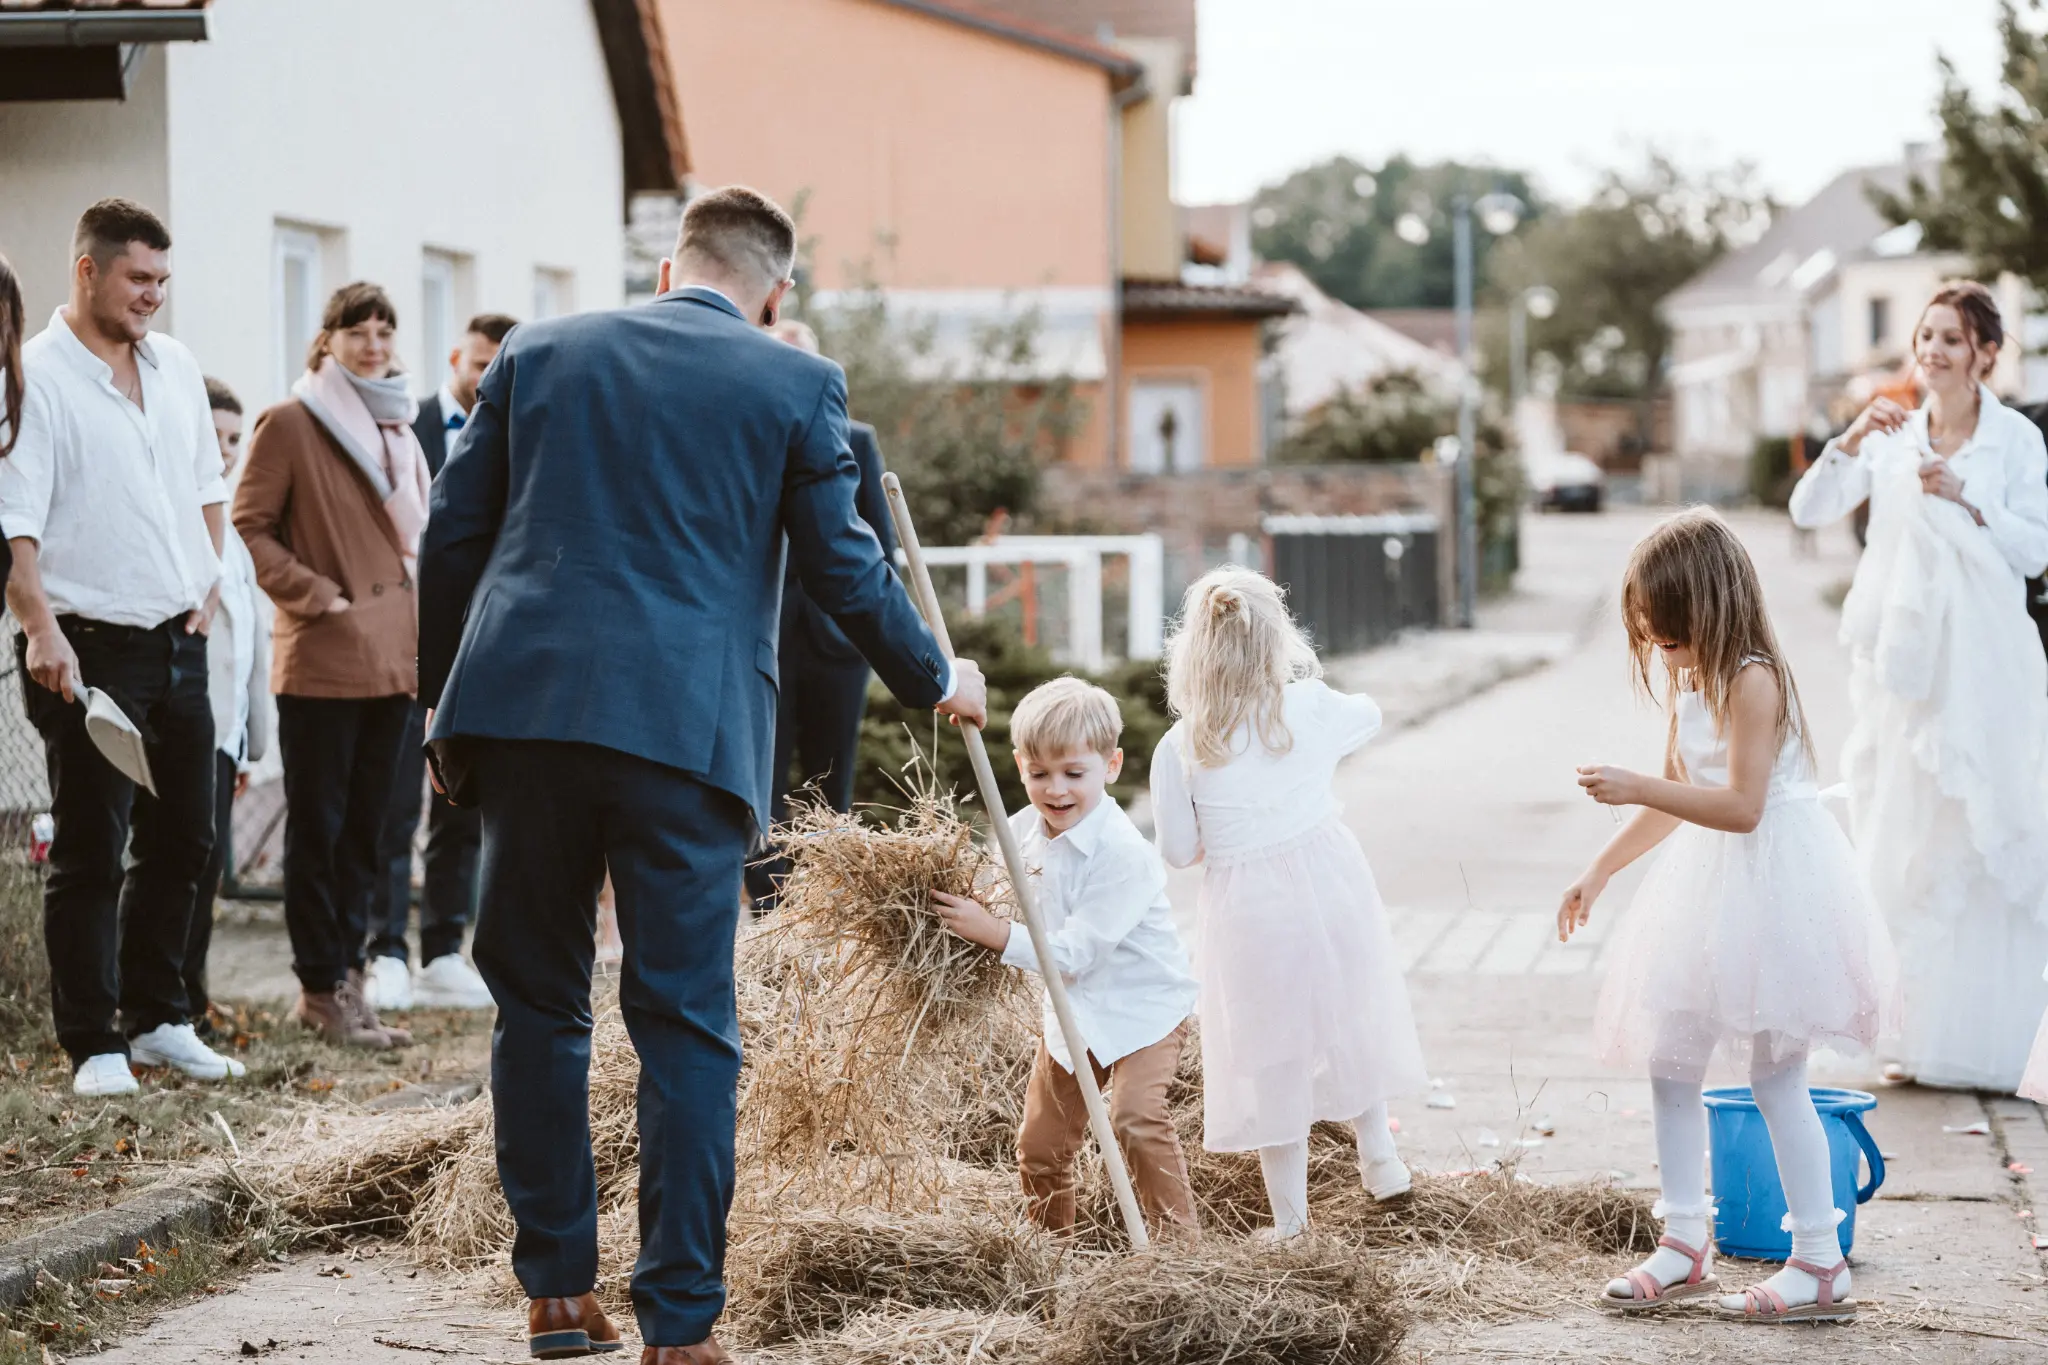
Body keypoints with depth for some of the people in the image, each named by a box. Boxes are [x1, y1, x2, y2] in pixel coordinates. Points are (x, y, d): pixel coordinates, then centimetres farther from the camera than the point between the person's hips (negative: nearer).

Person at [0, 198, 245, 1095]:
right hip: (90, 650, -7)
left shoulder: (176, 367, 12)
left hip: (179, 641, 7)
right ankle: (93, 1045, 5)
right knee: (91, 854, -2)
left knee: (182, 841, 13)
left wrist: (207, 580, 14)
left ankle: (156, 1019, 26)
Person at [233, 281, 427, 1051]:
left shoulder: (399, 429, 16)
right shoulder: (291, 424, -5)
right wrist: (315, 595, -14)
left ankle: (343, 976, 18)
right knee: (319, 827, -1)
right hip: (321, 661, -7)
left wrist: (420, 627, 13)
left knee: (365, 828, 11)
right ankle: (324, 988, 4)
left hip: (392, 658, 7)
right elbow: (250, 526, -8)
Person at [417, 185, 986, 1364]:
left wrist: (441, 692, 23)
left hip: (521, 704, 3)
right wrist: (936, 681, 24)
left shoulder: (538, 352, 13)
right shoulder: (796, 384, 5)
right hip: (686, 727, -3)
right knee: (687, 1026, 3)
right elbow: (844, 569, 7)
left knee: (539, 1003, 15)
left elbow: (454, 534, 13)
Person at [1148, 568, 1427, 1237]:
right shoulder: (1313, 709, -7)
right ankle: (1379, 1159, 37)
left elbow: (1179, 850, -6)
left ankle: (1289, 1219, 17)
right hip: (1330, 885, 2)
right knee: (1347, 1022, 27)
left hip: (1250, 912, -2)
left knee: (1274, 1060, 9)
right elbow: (1367, 714, 16)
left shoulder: (1179, 750, -13)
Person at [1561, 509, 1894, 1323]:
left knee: (1775, 1076, -5)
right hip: (1710, 886, 9)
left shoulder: (1751, 681, -18)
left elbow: (1742, 806, -26)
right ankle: (1684, 1245, 18)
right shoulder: (1690, 684, 10)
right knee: (1670, 1061, 9)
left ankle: (1821, 1266, 4)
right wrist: (1599, 872, 18)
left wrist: (1636, 789, -28)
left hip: (1771, 883, -9)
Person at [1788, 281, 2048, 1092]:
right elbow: (1809, 510, 0)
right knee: (1899, 840, 4)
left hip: (1983, 663, -3)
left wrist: (1965, 501, -17)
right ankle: (1913, 1032, 11)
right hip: (1901, 660, 3)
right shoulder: (1892, 439, 9)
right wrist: (1851, 440, -13)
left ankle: (1976, 1038, 2)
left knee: (1977, 839, -4)